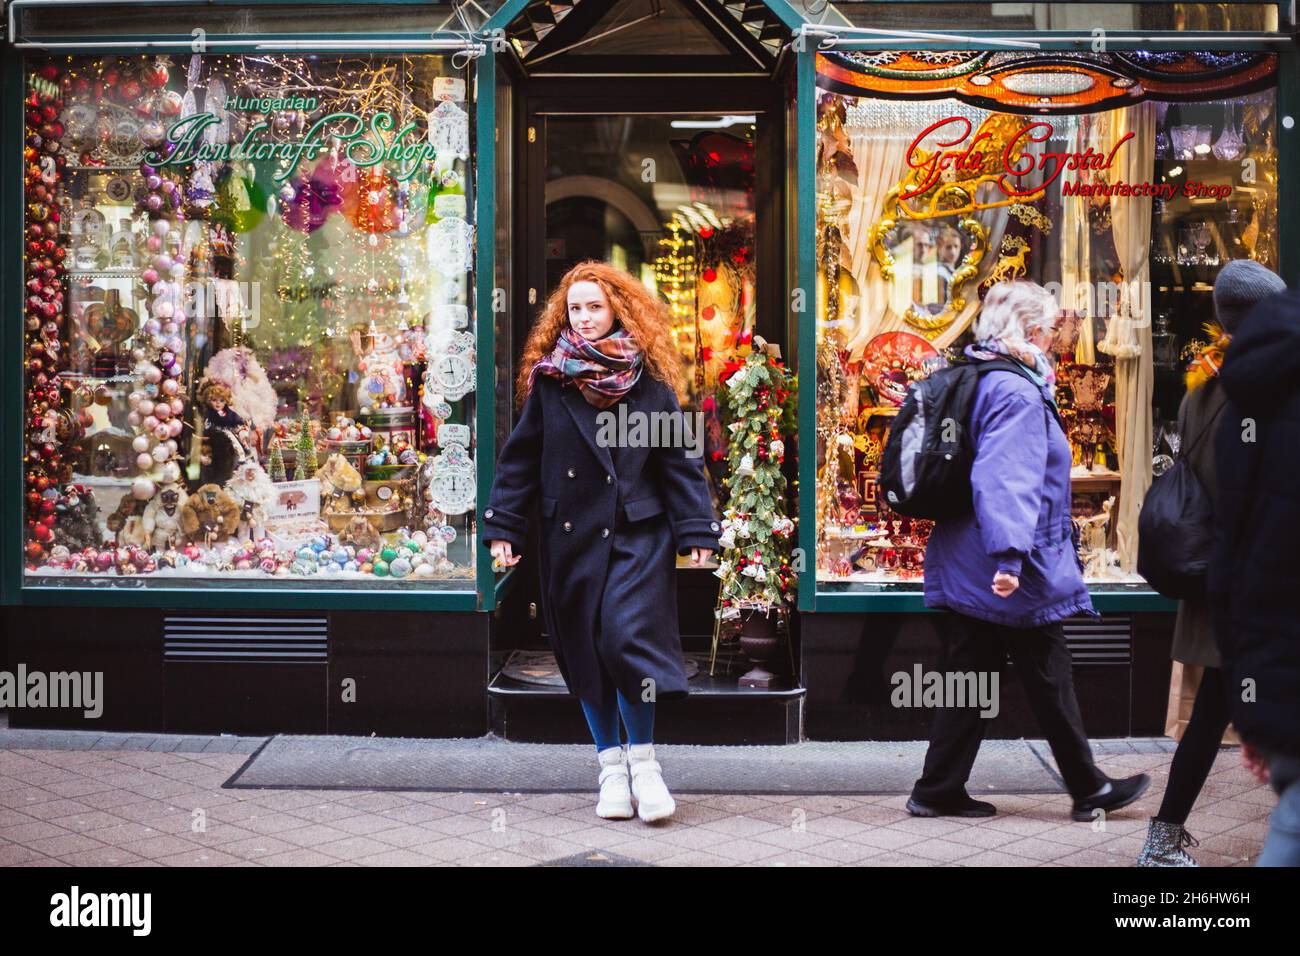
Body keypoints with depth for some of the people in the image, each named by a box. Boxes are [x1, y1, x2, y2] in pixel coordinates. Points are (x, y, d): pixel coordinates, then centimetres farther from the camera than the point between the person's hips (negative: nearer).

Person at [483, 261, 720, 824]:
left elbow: (680, 458, 1)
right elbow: (520, 458, 6)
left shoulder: (649, 381, 1)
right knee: (584, 649, 6)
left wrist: (696, 531, -4)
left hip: (638, 533, -2)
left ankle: (642, 758, 3)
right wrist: (503, 527, 1)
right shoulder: (548, 380, 4)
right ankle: (611, 765, 19)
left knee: (626, 638, -14)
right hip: (571, 536, 3)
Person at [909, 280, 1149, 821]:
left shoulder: (978, 381, 13)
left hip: (969, 570, 9)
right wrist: (1010, 554, -35)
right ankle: (1088, 790, 18)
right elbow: (1004, 480, -30)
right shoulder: (1017, 392, -18)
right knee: (1050, 681, 4)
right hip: (1018, 575, -9)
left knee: (971, 675, 12)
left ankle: (939, 791, 15)